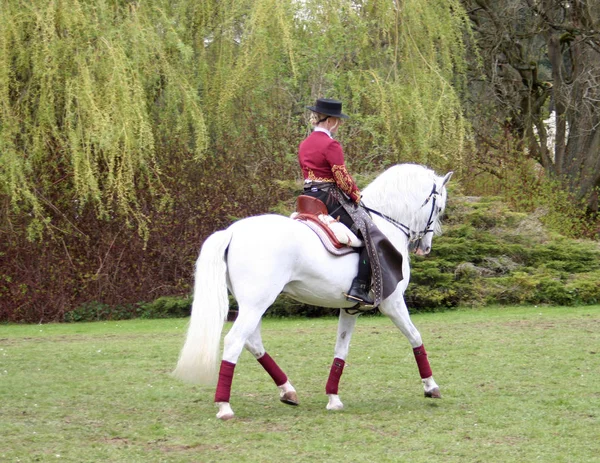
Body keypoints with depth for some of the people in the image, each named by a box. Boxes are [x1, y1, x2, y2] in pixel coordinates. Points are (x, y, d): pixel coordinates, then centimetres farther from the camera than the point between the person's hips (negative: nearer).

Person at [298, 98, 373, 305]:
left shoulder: (304, 145, 13)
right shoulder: (331, 145, -14)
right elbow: (343, 179, -16)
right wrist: (357, 197, 1)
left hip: (309, 198, 9)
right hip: (330, 200, -9)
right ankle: (359, 287, -18)